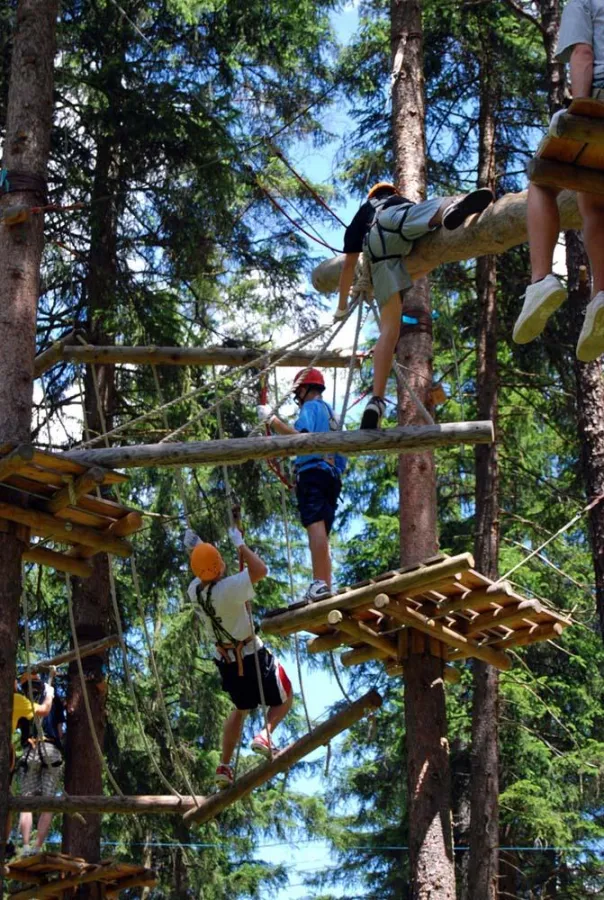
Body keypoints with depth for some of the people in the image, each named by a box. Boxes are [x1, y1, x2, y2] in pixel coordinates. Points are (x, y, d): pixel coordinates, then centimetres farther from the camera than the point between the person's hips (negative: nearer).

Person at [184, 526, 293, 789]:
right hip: (253, 657, -7)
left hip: (226, 660, 7)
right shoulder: (227, 589, -29)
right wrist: (240, 544, -21)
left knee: (240, 709, 28)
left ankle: (224, 767, 25)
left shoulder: (194, 590, -6)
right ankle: (265, 734, -11)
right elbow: (260, 570, -31)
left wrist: (193, 549, 16)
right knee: (284, 700, 16)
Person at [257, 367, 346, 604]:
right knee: (322, 533, 10)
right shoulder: (331, 413, 29)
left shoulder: (311, 406, 2)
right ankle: (326, 588, 3)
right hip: (333, 475, 10)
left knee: (315, 525, -22)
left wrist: (272, 420, -14)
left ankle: (319, 584, -36)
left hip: (313, 471, -10)